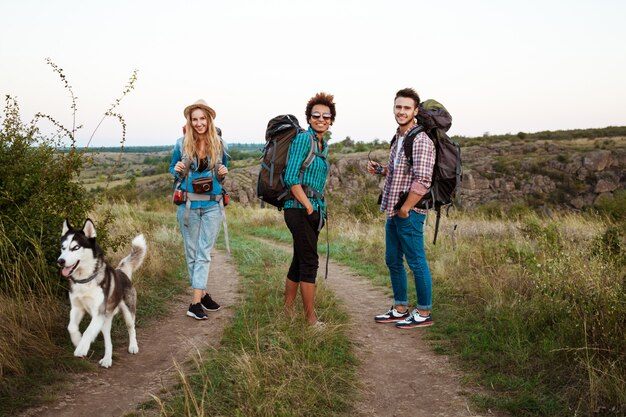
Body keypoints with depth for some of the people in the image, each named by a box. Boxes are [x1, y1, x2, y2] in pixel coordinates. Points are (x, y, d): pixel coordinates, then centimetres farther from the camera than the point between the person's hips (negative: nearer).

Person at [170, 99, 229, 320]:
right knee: (192, 252, 7)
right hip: (188, 204, 0)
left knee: (204, 252, -3)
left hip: (212, 205, 0)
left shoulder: (218, 144, 2)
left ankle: (195, 302, -2)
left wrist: (223, 174, -9)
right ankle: (202, 293, 20)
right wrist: (177, 170, -13)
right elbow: (172, 169, 10)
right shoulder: (182, 144, -1)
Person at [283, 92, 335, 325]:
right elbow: (291, 177, -17)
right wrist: (309, 206, -16)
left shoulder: (323, 145, 16)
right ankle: (311, 319, 2)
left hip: (314, 210, 9)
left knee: (300, 261, 13)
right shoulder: (303, 139, -10)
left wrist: (320, 209, 15)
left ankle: (287, 311, 23)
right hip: (300, 208, -9)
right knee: (309, 262, -5)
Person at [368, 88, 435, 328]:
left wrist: (405, 209, -18)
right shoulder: (398, 138, 15)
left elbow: (422, 180, -22)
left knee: (416, 263, 0)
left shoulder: (421, 141, -15)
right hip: (393, 212, 10)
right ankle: (400, 309, 27)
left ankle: (424, 313, 11)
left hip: (409, 213, -10)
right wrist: (380, 170, 8)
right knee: (393, 261, 15)